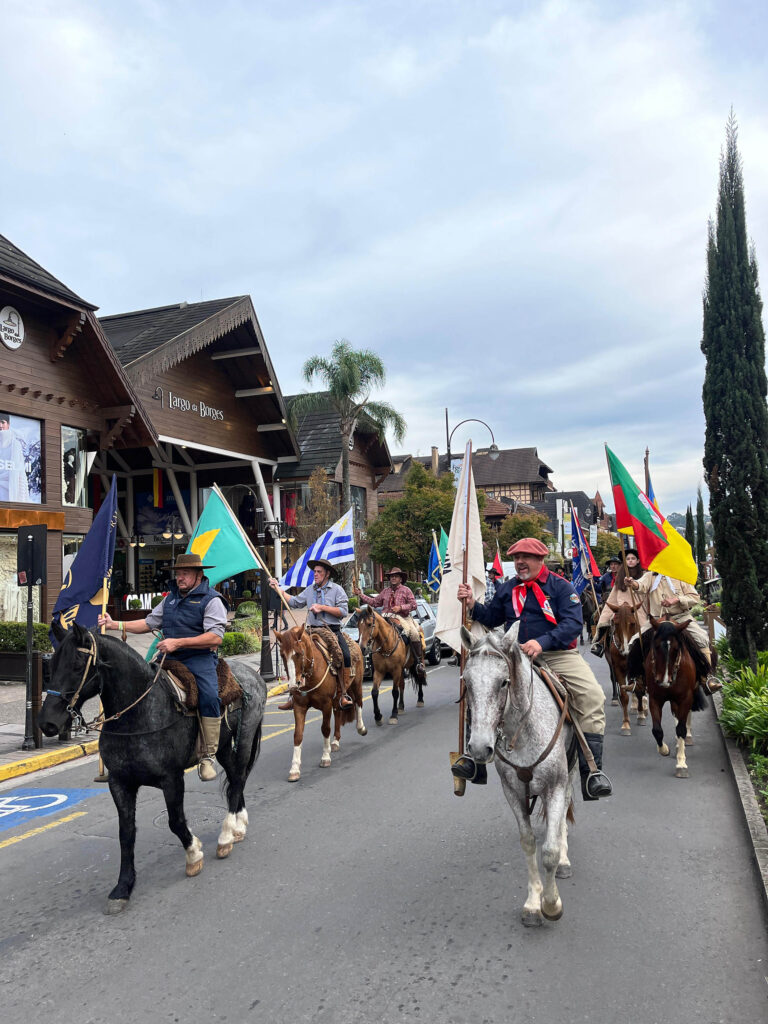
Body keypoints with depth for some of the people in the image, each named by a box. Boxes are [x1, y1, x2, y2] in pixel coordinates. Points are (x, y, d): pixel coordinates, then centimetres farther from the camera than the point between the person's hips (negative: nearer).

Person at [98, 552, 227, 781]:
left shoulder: (211, 599, -4)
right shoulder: (171, 598, 19)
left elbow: (215, 637, -14)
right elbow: (149, 623, 25)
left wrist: (178, 642, -18)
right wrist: (114, 624, 17)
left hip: (200, 659, -6)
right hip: (170, 659, 6)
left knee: (209, 697, -30)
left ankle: (208, 756, -18)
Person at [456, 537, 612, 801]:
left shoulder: (560, 587, -1)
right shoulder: (507, 589, 12)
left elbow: (572, 624, -14)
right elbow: (491, 619, 22)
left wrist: (542, 642, -30)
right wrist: (472, 604, 2)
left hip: (558, 655, -3)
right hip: (515, 655, 3)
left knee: (593, 696, -24)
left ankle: (591, 771, -18)